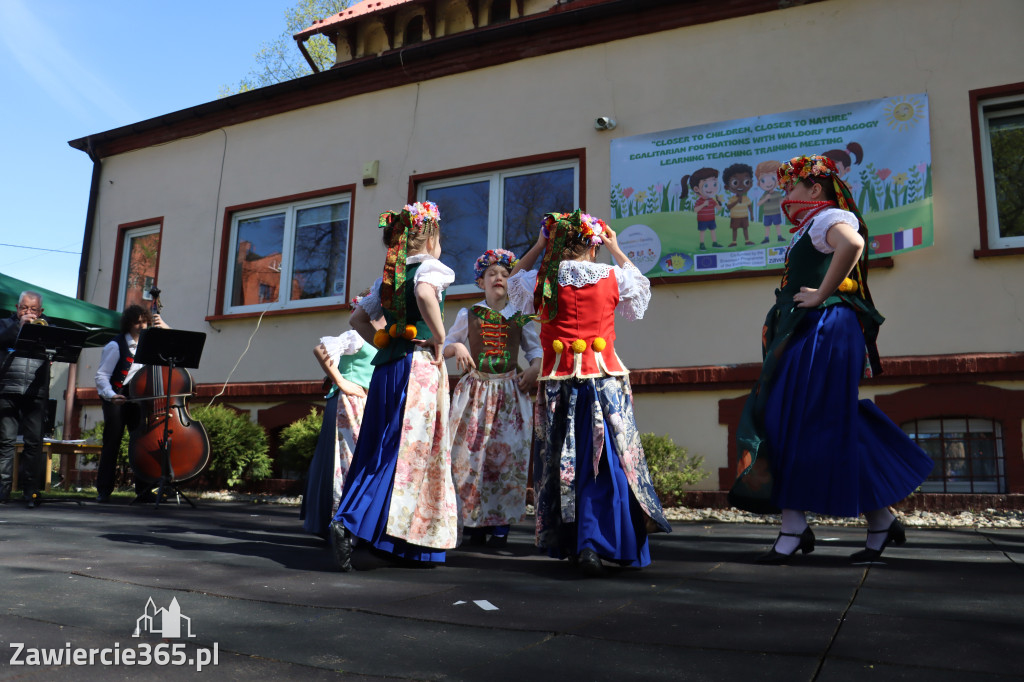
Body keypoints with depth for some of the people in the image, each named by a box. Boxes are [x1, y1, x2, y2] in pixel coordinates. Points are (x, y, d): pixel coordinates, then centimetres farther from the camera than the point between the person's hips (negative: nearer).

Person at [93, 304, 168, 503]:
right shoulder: (115, 346, -4)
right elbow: (101, 376, -7)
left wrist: (165, 328, 1)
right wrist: (110, 395, -25)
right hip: (117, 399, -4)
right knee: (112, 443, -5)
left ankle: (143, 490, 4)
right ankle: (103, 490, 3)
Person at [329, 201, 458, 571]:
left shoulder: (387, 276, 17)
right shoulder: (428, 266, -4)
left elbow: (358, 318, 23)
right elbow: (425, 294, -28)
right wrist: (438, 338, -17)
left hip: (386, 368, 7)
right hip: (419, 365, -7)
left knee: (381, 451, 12)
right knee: (411, 452, -5)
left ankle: (348, 518, 11)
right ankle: (350, 523, -13)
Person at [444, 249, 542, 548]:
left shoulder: (521, 317, 8)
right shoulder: (468, 316, 8)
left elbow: (535, 348, 14)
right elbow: (446, 344, 15)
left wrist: (535, 368, -6)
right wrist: (457, 348, -7)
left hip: (510, 392, 0)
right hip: (475, 390, 0)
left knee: (509, 453, -6)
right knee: (472, 454, -4)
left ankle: (501, 524, 1)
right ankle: (475, 523, 6)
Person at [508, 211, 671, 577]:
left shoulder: (542, 282, 0)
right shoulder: (612, 277, 0)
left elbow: (514, 280, 24)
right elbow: (641, 286, 23)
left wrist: (538, 247, 22)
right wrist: (616, 250, 26)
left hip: (558, 383, 2)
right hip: (605, 381, -1)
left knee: (561, 463, 10)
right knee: (605, 464, 0)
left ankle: (567, 543, 19)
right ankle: (592, 543, -10)